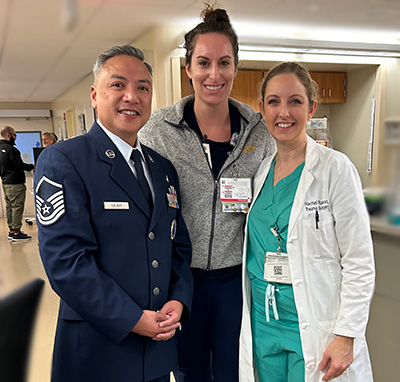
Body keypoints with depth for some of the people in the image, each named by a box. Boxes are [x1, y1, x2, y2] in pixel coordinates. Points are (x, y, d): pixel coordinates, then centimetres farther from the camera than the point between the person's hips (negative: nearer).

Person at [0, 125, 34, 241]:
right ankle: (16, 233, -2)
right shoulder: (10, 149, -17)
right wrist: (32, 166, -4)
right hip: (15, 183, -10)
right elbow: (20, 165, -18)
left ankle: (11, 231, 20)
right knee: (17, 207, -5)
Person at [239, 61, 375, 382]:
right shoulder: (259, 170, 5)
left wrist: (345, 336, -14)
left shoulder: (335, 168, -11)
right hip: (263, 324, 5)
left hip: (316, 328, -4)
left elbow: (359, 262, -10)